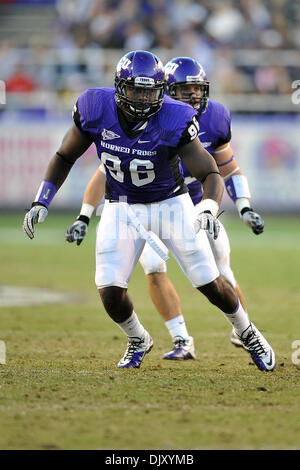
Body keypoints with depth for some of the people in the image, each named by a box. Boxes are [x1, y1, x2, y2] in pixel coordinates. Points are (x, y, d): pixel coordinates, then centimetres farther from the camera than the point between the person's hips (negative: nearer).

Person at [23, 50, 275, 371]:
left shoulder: (174, 121, -27)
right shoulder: (96, 110, -19)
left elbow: (211, 174, -27)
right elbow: (64, 157, -2)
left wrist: (208, 210, -48)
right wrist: (41, 203, -9)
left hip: (170, 203, -2)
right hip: (121, 208, 2)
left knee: (210, 284, -2)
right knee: (110, 291, -11)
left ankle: (247, 333, 30)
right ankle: (138, 341, 22)